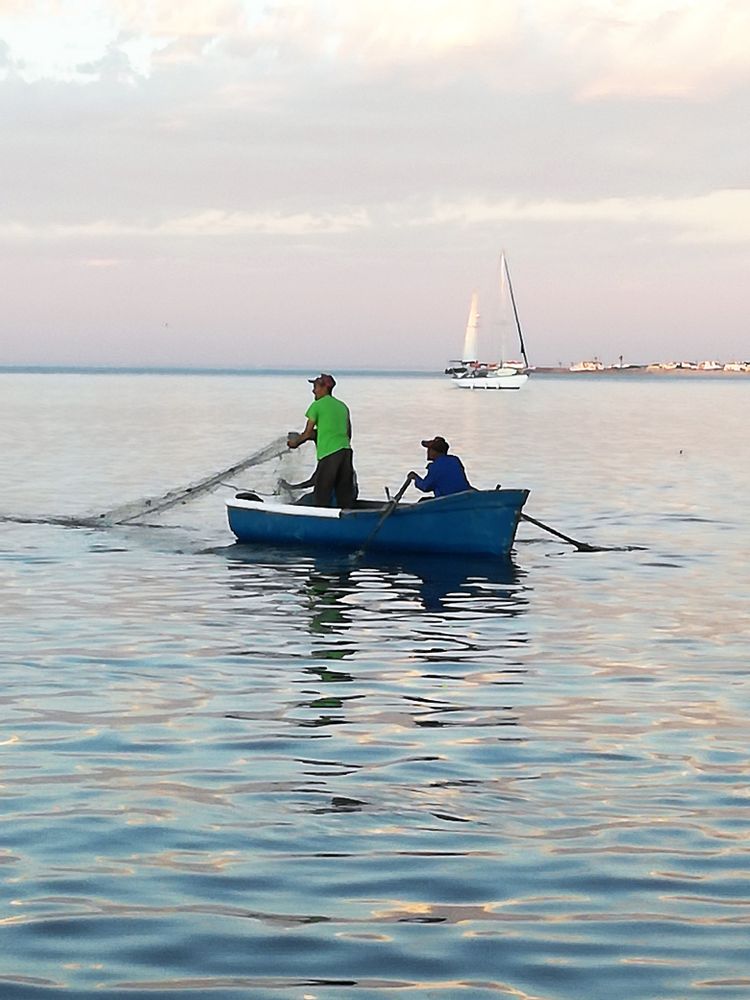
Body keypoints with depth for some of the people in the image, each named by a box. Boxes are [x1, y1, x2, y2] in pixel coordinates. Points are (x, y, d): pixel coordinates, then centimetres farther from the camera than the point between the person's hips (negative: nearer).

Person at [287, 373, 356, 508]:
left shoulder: (317, 405, -1)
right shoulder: (343, 406, 18)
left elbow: (308, 433, 0)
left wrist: (294, 442, 17)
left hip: (328, 452, -6)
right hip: (346, 451, 6)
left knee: (321, 496, -2)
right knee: (345, 493, 8)